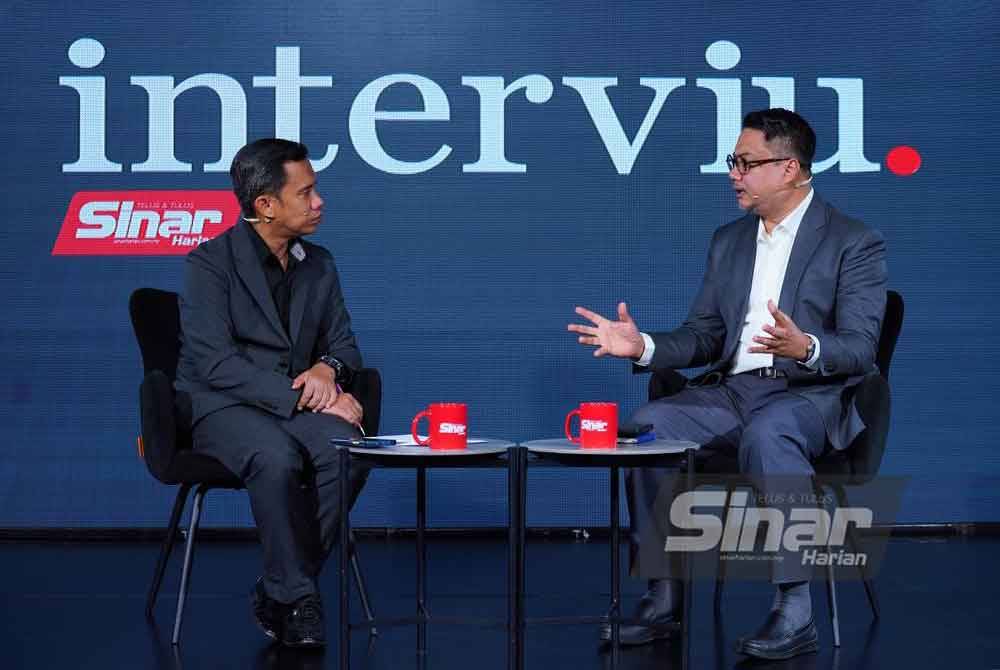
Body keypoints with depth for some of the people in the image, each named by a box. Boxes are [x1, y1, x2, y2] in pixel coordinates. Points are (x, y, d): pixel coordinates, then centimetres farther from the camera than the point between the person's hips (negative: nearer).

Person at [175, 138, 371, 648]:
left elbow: (344, 344, 16)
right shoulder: (211, 262, -7)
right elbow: (215, 363, -17)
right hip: (223, 408, -5)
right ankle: (297, 597, -20)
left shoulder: (319, 264, 12)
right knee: (277, 458, -38)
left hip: (297, 403, 5)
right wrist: (301, 396, -24)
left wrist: (327, 368, -10)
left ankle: (277, 594, -16)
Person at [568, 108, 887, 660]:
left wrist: (805, 348, -32)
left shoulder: (854, 243, -1)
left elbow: (859, 348, -10)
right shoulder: (729, 241, 18)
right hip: (731, 391, 6)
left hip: (810, 394, -5)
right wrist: (643, 346, -1)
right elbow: (704, 336, 19)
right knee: (648, 425, -22)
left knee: (766, 432, -39)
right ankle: (662, 593, -16)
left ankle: (794, 610, -35)